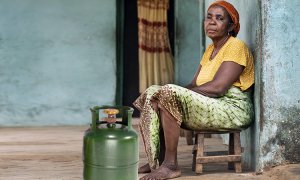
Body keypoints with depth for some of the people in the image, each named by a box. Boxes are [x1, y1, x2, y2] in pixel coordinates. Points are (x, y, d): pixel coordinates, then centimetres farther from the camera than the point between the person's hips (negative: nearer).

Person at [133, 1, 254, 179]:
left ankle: (171, 165, -21)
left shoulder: (236, 47, -10)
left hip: (232, 111, -9)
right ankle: (158, 161, -3)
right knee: (153, 93, 2)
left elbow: (217, 88, -21)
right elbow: (194, 86, 12)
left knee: (168, 95, -26)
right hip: (210, 106, 9)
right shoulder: (211, 49, 19)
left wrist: (176, 93, -19)